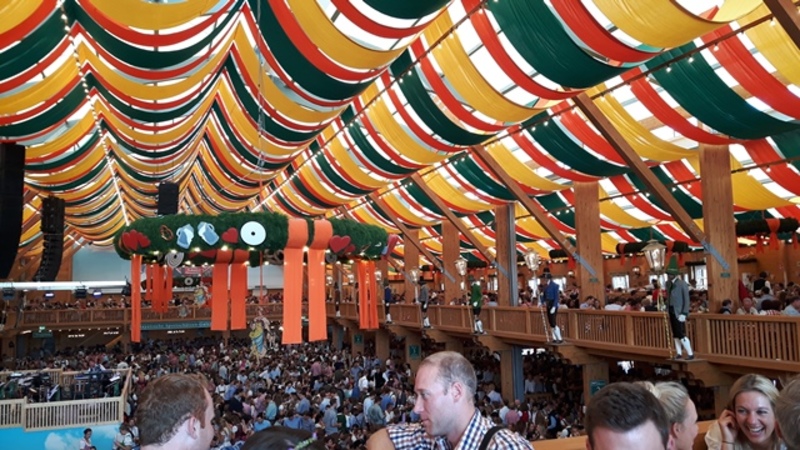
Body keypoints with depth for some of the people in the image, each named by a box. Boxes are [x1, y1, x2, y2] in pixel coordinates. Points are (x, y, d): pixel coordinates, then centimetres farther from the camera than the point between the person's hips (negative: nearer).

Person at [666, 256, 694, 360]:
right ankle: (679, 353, 18)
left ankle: (690, 354, 1)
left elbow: (687, 300, -13)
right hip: (671, 311, 7)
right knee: (675, 334, 11)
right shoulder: (668, 283, 8)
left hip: (679, 312, -7)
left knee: (681, 334, -8)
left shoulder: (683, 284, -13)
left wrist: (684, 314, -17)